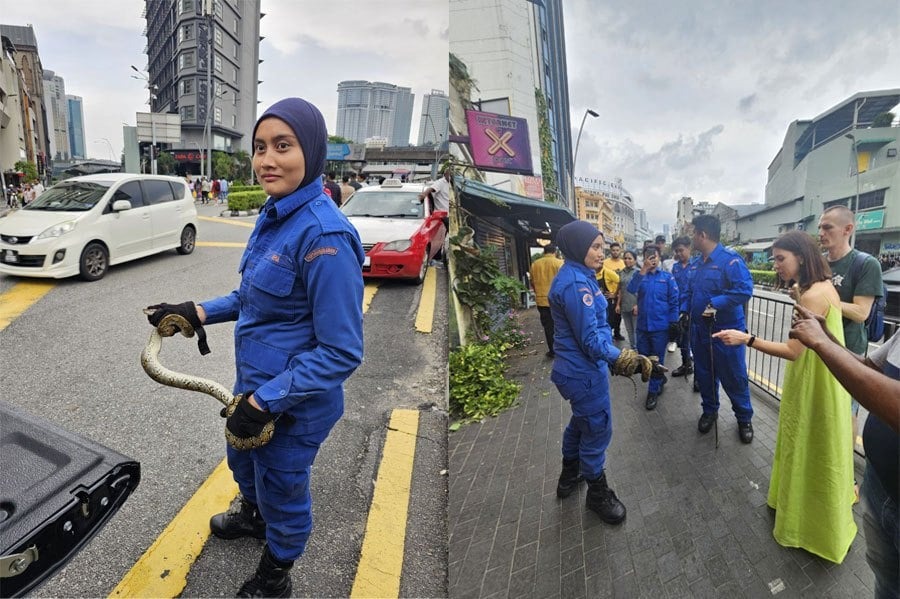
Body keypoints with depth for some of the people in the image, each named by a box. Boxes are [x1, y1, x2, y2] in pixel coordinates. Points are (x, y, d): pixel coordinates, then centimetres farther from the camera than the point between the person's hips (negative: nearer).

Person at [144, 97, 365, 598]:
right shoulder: (275, 215, -1)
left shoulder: (324, 235, -29)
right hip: (255, 384, 8)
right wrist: (200, 312, 3)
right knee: (243, 460, 33)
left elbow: (342, 351, -27)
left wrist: (266, 401, -23)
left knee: (281, 487, 17)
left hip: (294, 401, -8)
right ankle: (252, 516, 66)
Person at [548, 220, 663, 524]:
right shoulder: (576, 284, -24)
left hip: (575, 368, 11)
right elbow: (590, 339, -25)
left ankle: (569, 476, 44)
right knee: (597, 429, 5)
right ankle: (597, 493, 25)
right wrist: (625, 359, -25)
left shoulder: (576, 276, 8)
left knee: (581, 421, 26)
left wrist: (617, 357, 19)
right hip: (584, 372, -11)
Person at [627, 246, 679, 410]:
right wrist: (643, 270, -25)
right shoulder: (640, 275, 2)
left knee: (657, 359, 6)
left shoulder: (667, 277, -3)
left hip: (660, 326, -3)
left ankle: (653, 392, 18)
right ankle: (660, 379, 38)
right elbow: (631, 289, -19)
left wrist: (673, 323, -6)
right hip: (642, 325, 3)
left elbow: (674, 302, -2)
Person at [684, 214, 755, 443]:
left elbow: (745, 289, -28)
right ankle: (709, 411, 35)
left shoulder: (730, 259, -17)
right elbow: (689, 292, 17)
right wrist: (684, 312, 5)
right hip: (700, 330, 7)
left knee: (734, 377, 6)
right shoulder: (697, 263, 8)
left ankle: (744, 418, 24)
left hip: (726, 331, -7)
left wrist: (716, 303, -31)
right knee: (704, 374, 17)